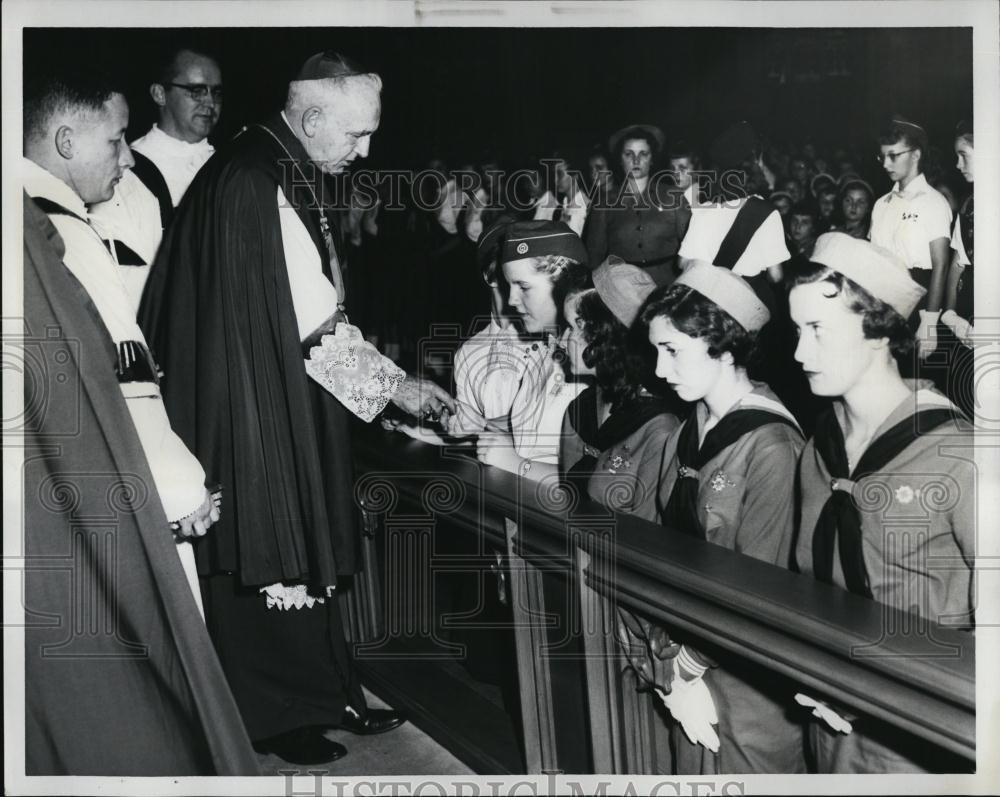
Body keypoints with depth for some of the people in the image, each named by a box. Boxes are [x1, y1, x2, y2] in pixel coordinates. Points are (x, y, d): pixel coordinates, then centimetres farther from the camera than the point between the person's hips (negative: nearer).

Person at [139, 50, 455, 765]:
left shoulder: (290, 178, 9)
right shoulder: (252, 185, -21)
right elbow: (319, 326, -23)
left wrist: (398, 385, 9)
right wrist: (401, 387, -15)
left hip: (289, 410, 9)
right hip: (254, 410, -9)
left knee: (306, 549, 15)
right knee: (270, 559, 4)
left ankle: (323, 695, 29)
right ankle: (280, 713, 22)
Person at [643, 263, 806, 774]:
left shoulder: (770, 445, -18)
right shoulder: (684, 437, 4)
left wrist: (690, 667, -10)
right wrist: (673, 664, -5)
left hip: (749, 684, -6)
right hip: (691, 673, 6)